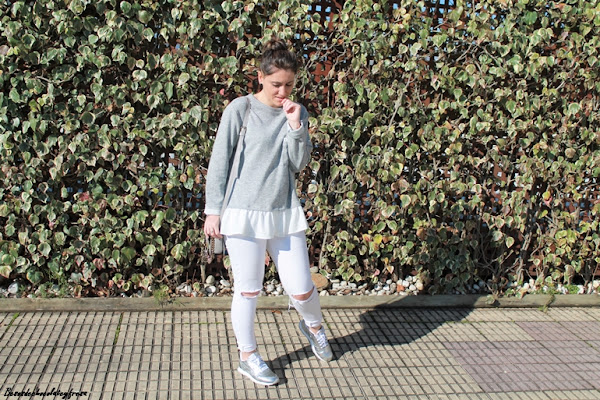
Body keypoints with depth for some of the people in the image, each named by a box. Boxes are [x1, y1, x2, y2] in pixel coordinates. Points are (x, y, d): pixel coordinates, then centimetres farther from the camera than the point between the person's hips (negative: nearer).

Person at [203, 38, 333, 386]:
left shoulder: (297, 112, 8)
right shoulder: (240, 109, -5)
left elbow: (299, 164, 2)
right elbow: (219, 162, -2)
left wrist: (295, 126, -11)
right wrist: (214, 210, -3)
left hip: (285, 213, 3)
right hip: (244, 213, -3)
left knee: (301, 289, 6)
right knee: (249, 290, 6)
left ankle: (314, 325, 40)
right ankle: (248, 357, 25)